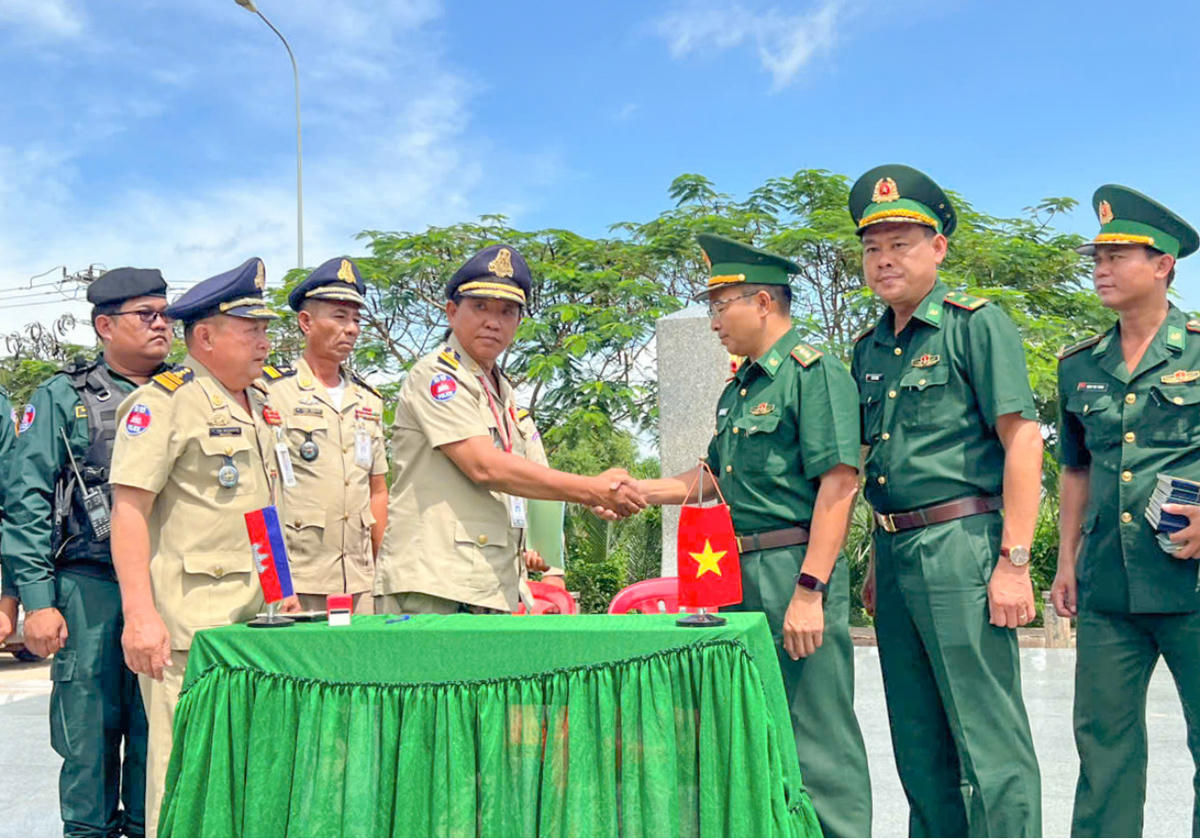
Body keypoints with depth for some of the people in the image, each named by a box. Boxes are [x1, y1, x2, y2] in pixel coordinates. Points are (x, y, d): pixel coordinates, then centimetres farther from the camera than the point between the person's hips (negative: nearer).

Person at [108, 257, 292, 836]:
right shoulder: (163, 401, -7)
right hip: (188, 621, -8)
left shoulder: (258, 408, 19)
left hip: (254, 617, 8)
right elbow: (128, 511, -13)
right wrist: (139, 615, -20)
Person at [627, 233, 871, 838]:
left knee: (816, 737, -4)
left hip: (795, 569, -9)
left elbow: (837, 486, -16)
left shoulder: (814, 374, -8)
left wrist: (809, 590, -21)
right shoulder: (738, 389, 19)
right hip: (741, 577, 9)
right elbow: (713, 477, 27)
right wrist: (634, 490, 17)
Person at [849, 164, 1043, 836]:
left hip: (960, 545, -7)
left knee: (987, 736, -4)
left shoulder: (978, 324, -4)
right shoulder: (869, 348, 16)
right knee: (918, 741, 13)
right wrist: (878, 563, 18)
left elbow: (1023, 441, -11)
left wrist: (1013, 562, -17)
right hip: (896, 552, 7)